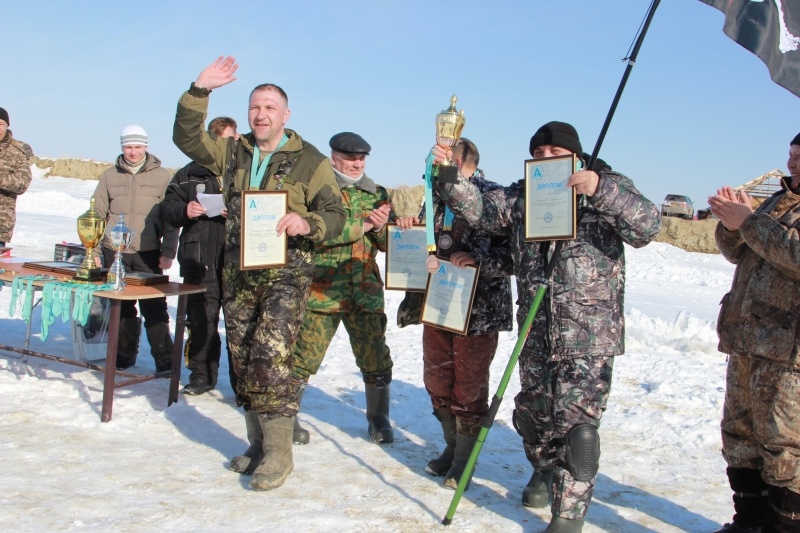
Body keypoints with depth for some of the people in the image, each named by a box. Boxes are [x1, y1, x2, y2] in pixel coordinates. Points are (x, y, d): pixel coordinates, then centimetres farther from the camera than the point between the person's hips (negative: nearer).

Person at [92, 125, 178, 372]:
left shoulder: (162, 176, 3)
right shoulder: (109, 176, 9)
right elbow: (97, 214, 11)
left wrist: (168, 252, -5)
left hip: (148, 253, -2)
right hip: (115, 252, 2)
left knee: (154, 307, -3)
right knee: (122, 306, 8)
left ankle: (164, 359, 3)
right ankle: (124, 355, 19)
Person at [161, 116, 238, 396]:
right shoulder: (190, 174, 15)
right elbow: (168, 207, 14)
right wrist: (185, 211, -7)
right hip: (199, 260, 2)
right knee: (201, 320, 5)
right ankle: (202, 374, 19)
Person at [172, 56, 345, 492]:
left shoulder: (309, 161, 0)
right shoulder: (233, 152, 12)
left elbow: (335, 214, -3)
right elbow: (187, 137, 7)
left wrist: (307, 223, -25)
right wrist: (199, 91, -4)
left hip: (286, 274, -5)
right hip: (238, 273, 5)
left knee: (272, 356, -16)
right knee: (242, 360, 9)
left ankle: (278, 451, -7)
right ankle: (258, 442, 21)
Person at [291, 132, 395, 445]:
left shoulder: (377, 194, 12)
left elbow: (389, 244, 12)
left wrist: (382, 227, -10)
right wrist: (363, 224, -16)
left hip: (366, 291, 4)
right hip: (322, 289, -3)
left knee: (376, 360, 6)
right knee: (304, 358, 0)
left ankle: (378, 420, 25)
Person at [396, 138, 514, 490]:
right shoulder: (440, 199, 12)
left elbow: (513, 254, -15)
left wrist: (477, 260, -28)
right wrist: (413, 227, 5)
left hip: (479, 309, -7)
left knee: (469, 385, 2)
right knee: (437, 379, 13)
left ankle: (464, 460, 17)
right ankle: (452, 446, 31)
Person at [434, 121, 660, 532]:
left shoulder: (609, 189, -2)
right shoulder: (520, 196, 10)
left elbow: (646, 227, -15)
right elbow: (478, 209, 4)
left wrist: (601, 189, -29)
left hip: (589, 335, -4)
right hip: (536, 332, 5)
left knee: (575, 421, -8)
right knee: (532, 411, 17)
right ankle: (545, 472, 45)